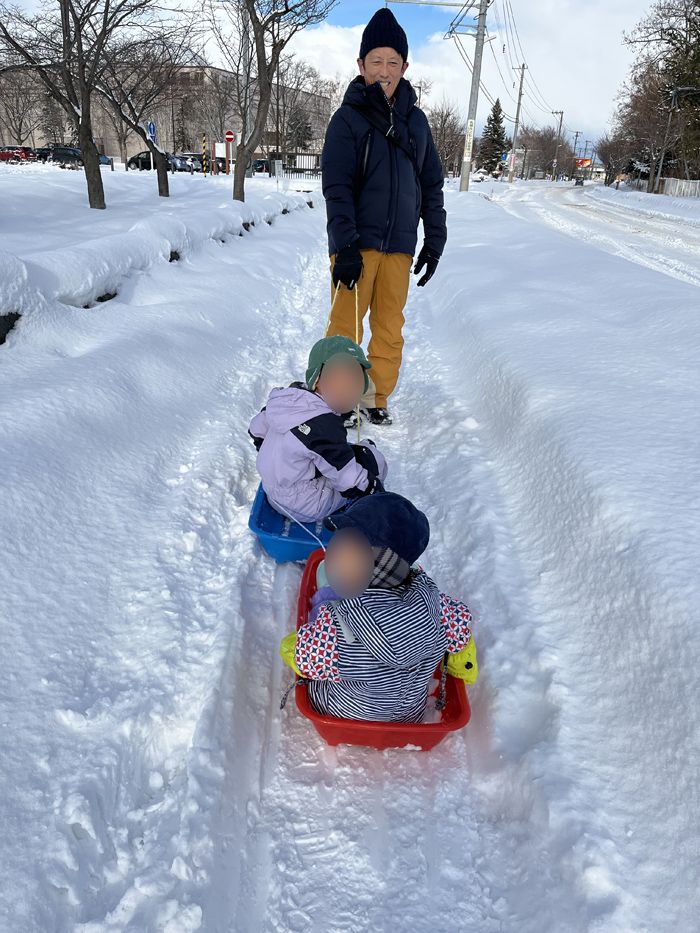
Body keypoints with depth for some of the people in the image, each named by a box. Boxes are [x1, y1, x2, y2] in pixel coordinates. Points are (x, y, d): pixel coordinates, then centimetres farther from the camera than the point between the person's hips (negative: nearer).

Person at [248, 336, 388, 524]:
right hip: (305, 509, -9)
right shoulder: (324, 426, -30)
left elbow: (256, 430, 12)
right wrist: (375, 488, -5)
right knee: (373, 459, -5)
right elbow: (349, 481, -23)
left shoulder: (289, 396, -3)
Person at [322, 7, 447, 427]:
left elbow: (432, 186, 15)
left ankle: (377, 398, 20)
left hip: (400, 245, 4)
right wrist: (346, 247, -18)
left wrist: (434, 241, 9)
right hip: (357, 244, -4)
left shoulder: (415, 120, 13)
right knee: (346, 325, -2)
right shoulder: (348, 117, -1)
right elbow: (336, 188, -9)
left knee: (390, 328, 7)